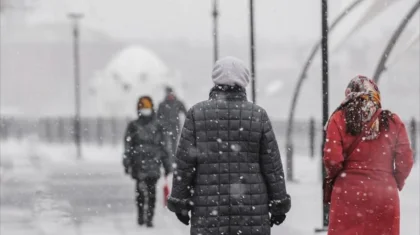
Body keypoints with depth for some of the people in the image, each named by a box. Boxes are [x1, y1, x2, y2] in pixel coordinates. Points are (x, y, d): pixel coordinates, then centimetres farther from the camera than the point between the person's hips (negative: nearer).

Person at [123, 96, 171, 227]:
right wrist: (127, 163, -1)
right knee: (140, 191, 2)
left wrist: (167, 165, 12)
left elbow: (163, 146, 13)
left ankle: (149, 218, -1)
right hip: (139, 165, -1)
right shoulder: (133, 126, 7)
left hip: (153, 164, 1)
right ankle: (140, 215, 17)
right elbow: (127, 147, 6)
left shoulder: (157, 127, 11)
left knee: (152, 192, -4)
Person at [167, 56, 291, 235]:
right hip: (253, 211, 0)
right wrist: (279, 205, 11)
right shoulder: (258, 116, 0)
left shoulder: (196, 114, -1)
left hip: (208, 214, 0)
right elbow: (272, 166, 3)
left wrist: (180, 203, 7)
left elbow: (184, 163, -1)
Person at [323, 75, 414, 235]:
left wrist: (333, 175, 11)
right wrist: (397, 183, 18)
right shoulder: (392, 121, 1)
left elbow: (332, 158, -10)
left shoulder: (339, 119, -4)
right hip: (384, 195, 1)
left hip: (348, 192, -1)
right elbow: (405, 161, 1)